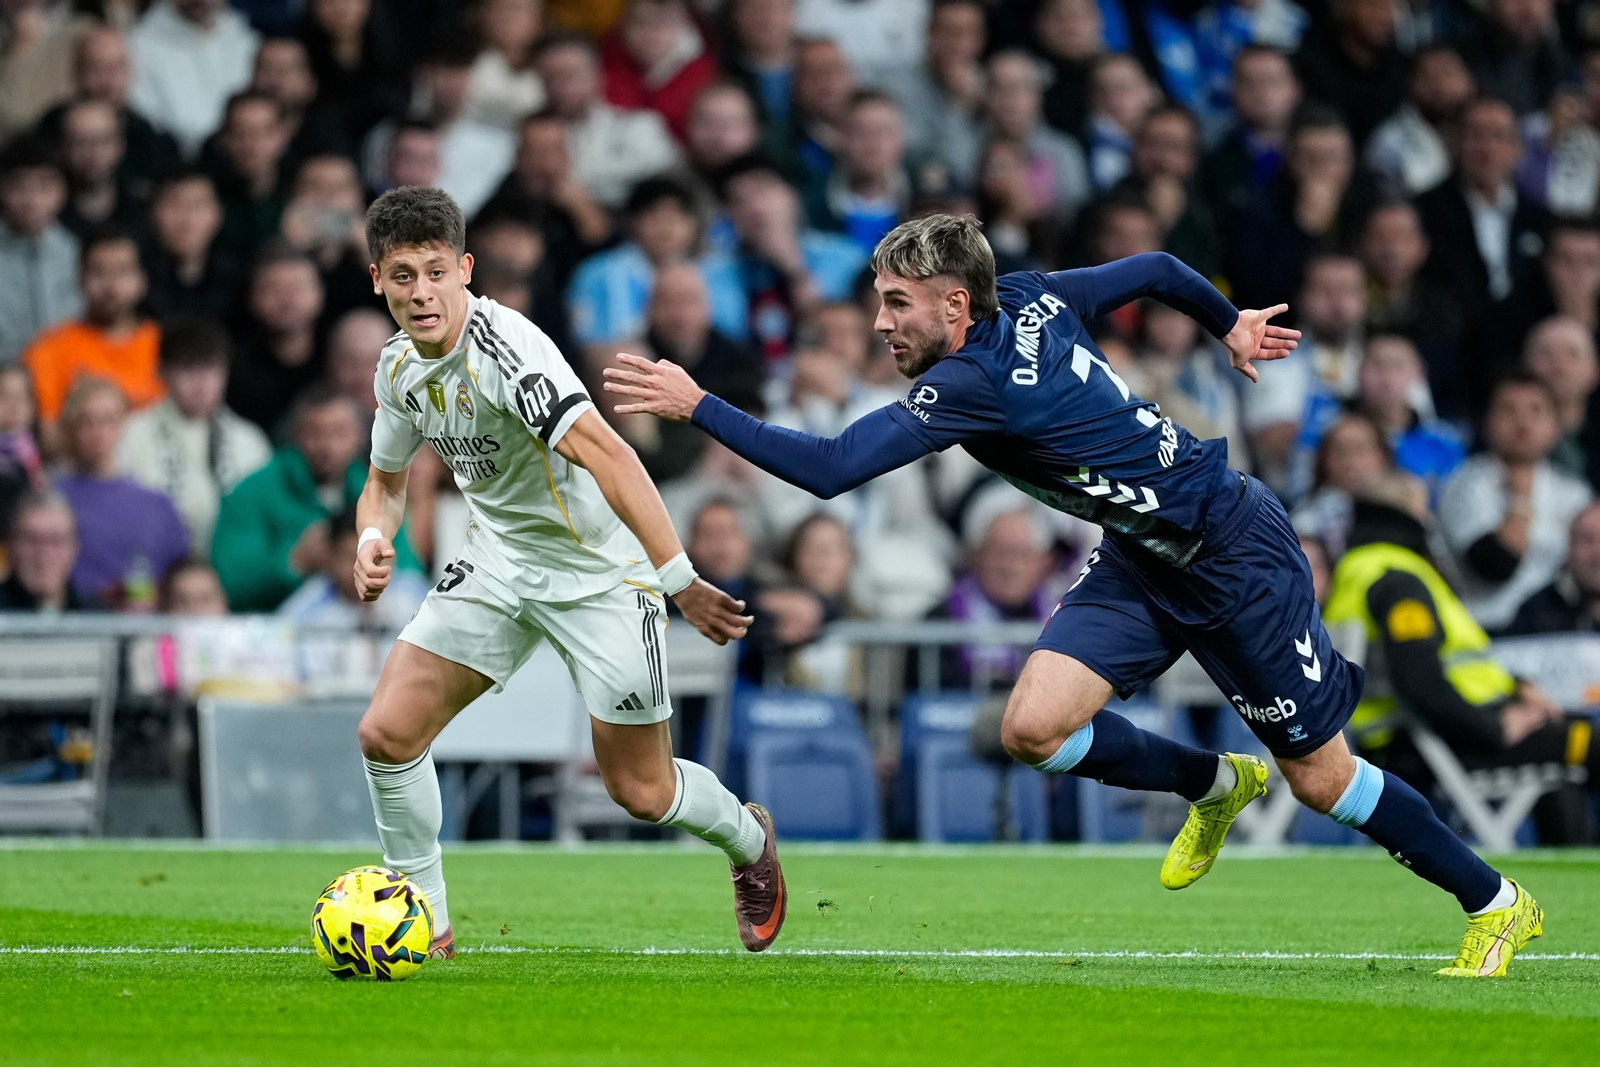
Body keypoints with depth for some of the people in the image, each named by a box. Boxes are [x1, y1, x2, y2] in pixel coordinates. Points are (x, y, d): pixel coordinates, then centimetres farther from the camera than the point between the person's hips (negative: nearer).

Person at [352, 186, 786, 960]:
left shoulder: (505, 346, -28)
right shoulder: (399, 366, -1)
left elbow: (604, 454, -37)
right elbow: (387, 479, 17)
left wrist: (680, 581, -44)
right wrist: (374, 539, -8)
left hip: (601, 569, -7)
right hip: (503, 560, 7)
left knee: (640, 791, 1)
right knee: (388, 730, -7)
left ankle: (749, 840, 34)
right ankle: (423, 923, 8)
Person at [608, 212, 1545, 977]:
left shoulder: (975, 382, -28)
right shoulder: (1034, 300, -4)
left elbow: (828, 468, -33)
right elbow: (1155, 270, 11)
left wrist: (698, 405, -28)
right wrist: (1230, 324, 30)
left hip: (1236, 554, -8)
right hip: (1144, 561, 8)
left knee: (1320, 776, 3)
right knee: (1035, 726, -6)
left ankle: (1498, 905, 22)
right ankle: (1213, 787, 20)